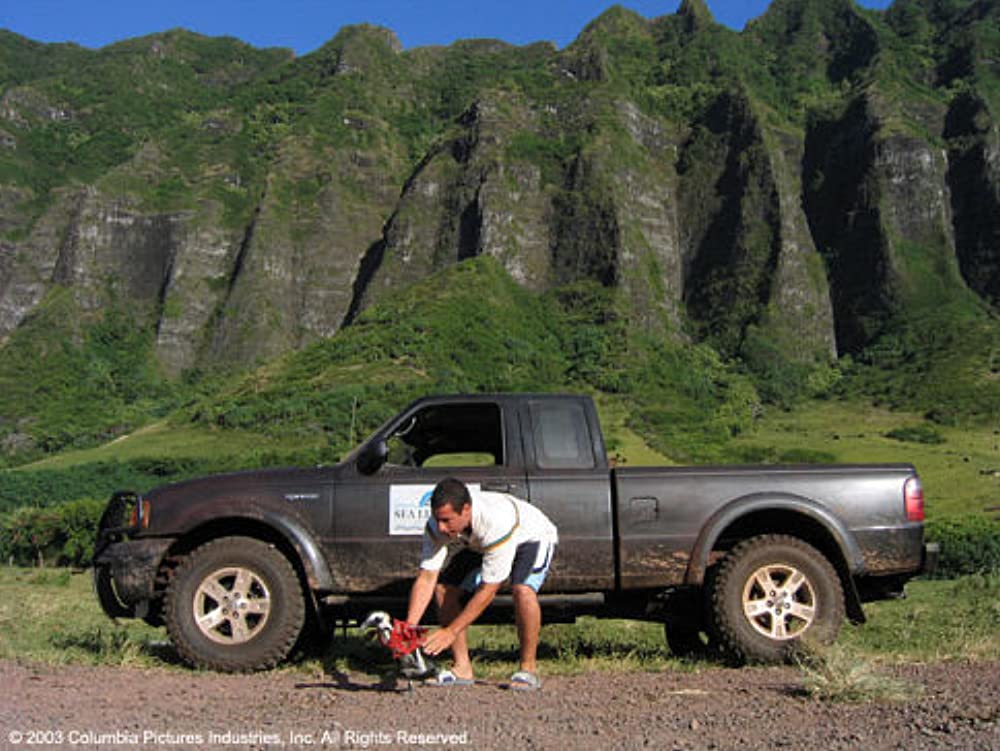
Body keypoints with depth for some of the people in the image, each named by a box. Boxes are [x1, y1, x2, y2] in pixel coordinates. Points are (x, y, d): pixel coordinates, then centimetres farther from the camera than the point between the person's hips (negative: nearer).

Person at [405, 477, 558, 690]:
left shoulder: (496, 522, -44)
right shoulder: (437, 525, -27)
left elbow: (488, 590, -38)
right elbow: (426, 579, -23)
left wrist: (451, 632, -37)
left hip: (533, 538, -6)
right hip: (482, 544, 6)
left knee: (522, 590, -35)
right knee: (444, 587, -10)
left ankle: (528, 669, -16)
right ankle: (462, 668, 0)